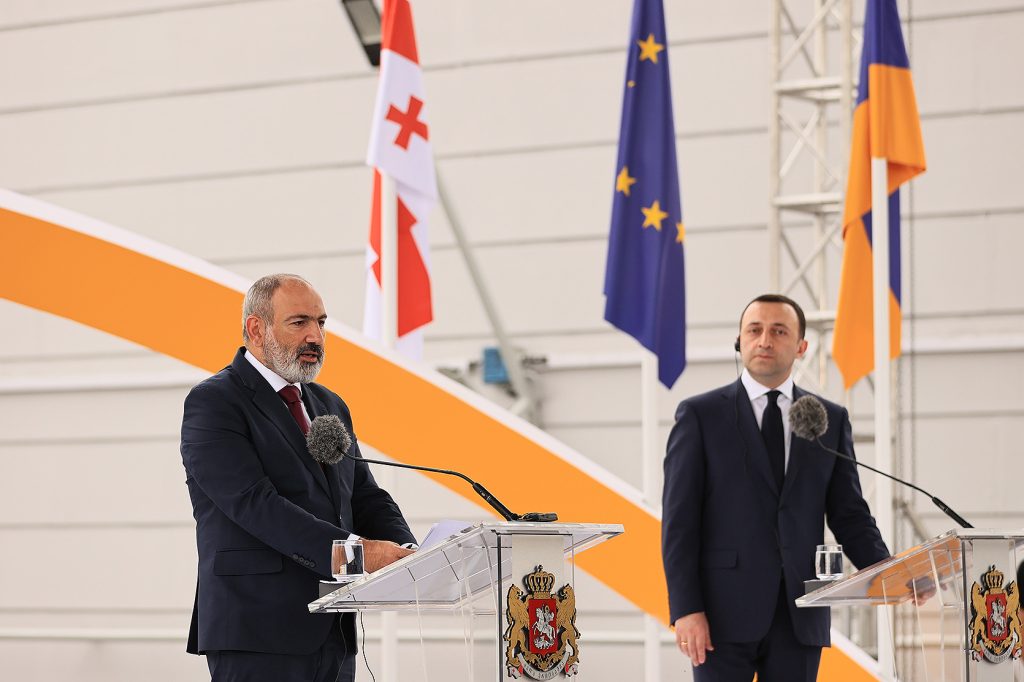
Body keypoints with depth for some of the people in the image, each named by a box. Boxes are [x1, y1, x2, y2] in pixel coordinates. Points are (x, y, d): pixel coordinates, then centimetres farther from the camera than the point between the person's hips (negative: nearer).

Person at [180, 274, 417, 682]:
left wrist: (404, 555, -5)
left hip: (333, 633, 7)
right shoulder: (213, 402, -6)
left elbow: (366, 498, 17)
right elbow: (254, 503, -17)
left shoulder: (330, 407, 19)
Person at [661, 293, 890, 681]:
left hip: (801, 616, 3)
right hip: (725, 612, -3)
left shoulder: (831, 420, 11)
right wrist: (686, 609, -11)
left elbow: (849, 515, 11)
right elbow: (679, 521, -2)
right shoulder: (700, 415, 3)